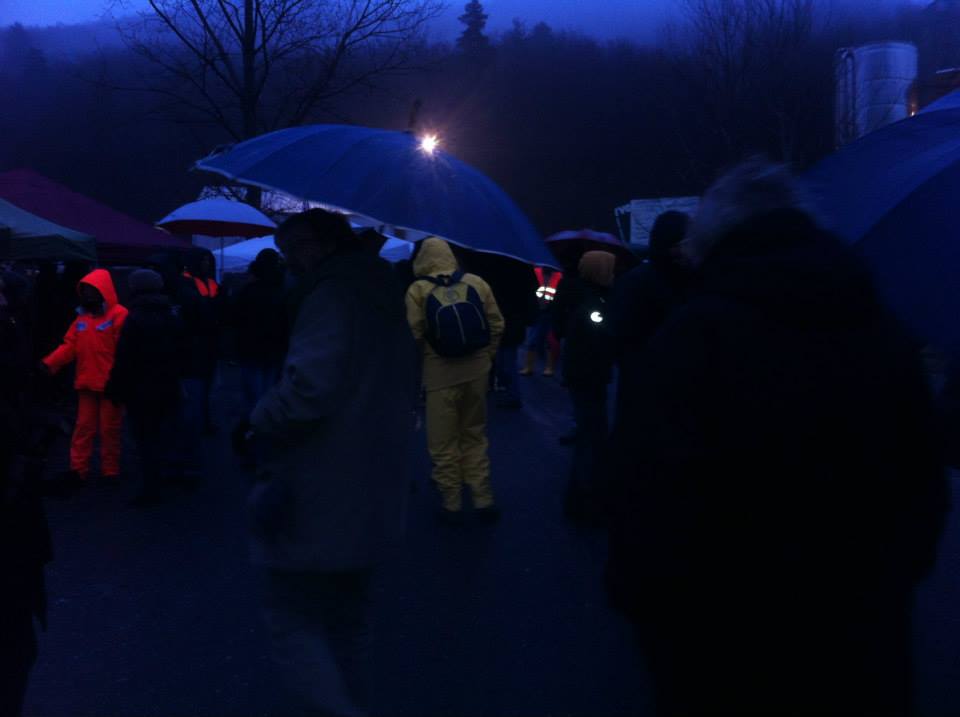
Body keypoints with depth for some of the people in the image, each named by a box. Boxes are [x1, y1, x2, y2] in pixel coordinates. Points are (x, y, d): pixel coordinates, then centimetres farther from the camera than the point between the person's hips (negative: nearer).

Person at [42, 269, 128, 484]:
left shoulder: (119, 315, -12)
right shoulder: (82, 317, 10)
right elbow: (70, 346, 8)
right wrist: (49, 364, -6)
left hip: (110, 384, -5)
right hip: (87, 383, 6)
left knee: (110, 428, 6)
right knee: (84, 426, 10)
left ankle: (110, 471, 18)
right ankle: (78, 468, 16)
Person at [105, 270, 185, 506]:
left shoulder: (134, 321, -14)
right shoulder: (174, 319, 8)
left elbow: (124, 361, -15)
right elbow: (180, 355, 13)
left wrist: (115, 389, -7)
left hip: (141, 391, -6)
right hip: (169, 389, 6)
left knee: (147, 441, 0)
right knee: (166, 436, 15)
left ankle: (151, 489, 3)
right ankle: (167, 474, 21)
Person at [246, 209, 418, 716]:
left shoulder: (332, 295, -15)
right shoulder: (383, 298, 14)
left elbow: (307, 388, -28)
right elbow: (404, 394, 22)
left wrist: (261, 425, -11)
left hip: (319, 498, -9)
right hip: (372, 495, 9)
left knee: (294, 621, 1)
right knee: (347, 621, 20)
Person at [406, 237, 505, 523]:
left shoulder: (418, 290, -7)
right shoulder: (476, 283, 0)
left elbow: (414, 335, -8)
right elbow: (497, 325, 2)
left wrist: (420, 366, 9)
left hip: (440, 374, -3)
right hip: (477, 370, 3)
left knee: (443, 441, 9)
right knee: (474, 435, 17)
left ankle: (451, 503, 14)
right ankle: (483, 499, 17)